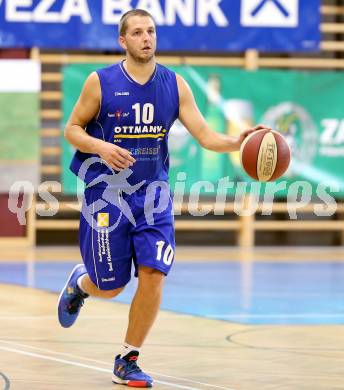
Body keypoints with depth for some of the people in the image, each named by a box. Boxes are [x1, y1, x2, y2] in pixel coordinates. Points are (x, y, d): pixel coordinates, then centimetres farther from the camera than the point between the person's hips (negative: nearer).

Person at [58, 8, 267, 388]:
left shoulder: (175, 85, 1)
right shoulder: (100, 82, -6)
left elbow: (205, 135, -3)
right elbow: (72, 129, 1)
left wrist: (237, 142, -23)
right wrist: (101, 146, -19)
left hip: (152, 193, 2)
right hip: (106, 194, -2)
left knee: (153, 276, -11)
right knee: (110, 287, 3)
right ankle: (79, 283, 42)